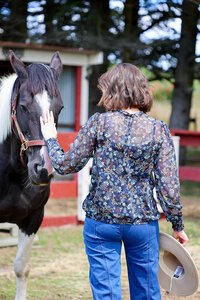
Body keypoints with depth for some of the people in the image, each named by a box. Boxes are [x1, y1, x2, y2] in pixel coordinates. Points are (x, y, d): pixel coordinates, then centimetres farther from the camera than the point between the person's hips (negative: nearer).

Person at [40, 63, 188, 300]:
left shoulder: (99, 123, -9)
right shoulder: (158, 130, -5)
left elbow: (66, 166, -2)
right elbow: (168, 186, -7)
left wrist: (50, 139, 16)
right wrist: (177, 226, 6)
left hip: (101, 222, -1)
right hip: (144, 223, 2)